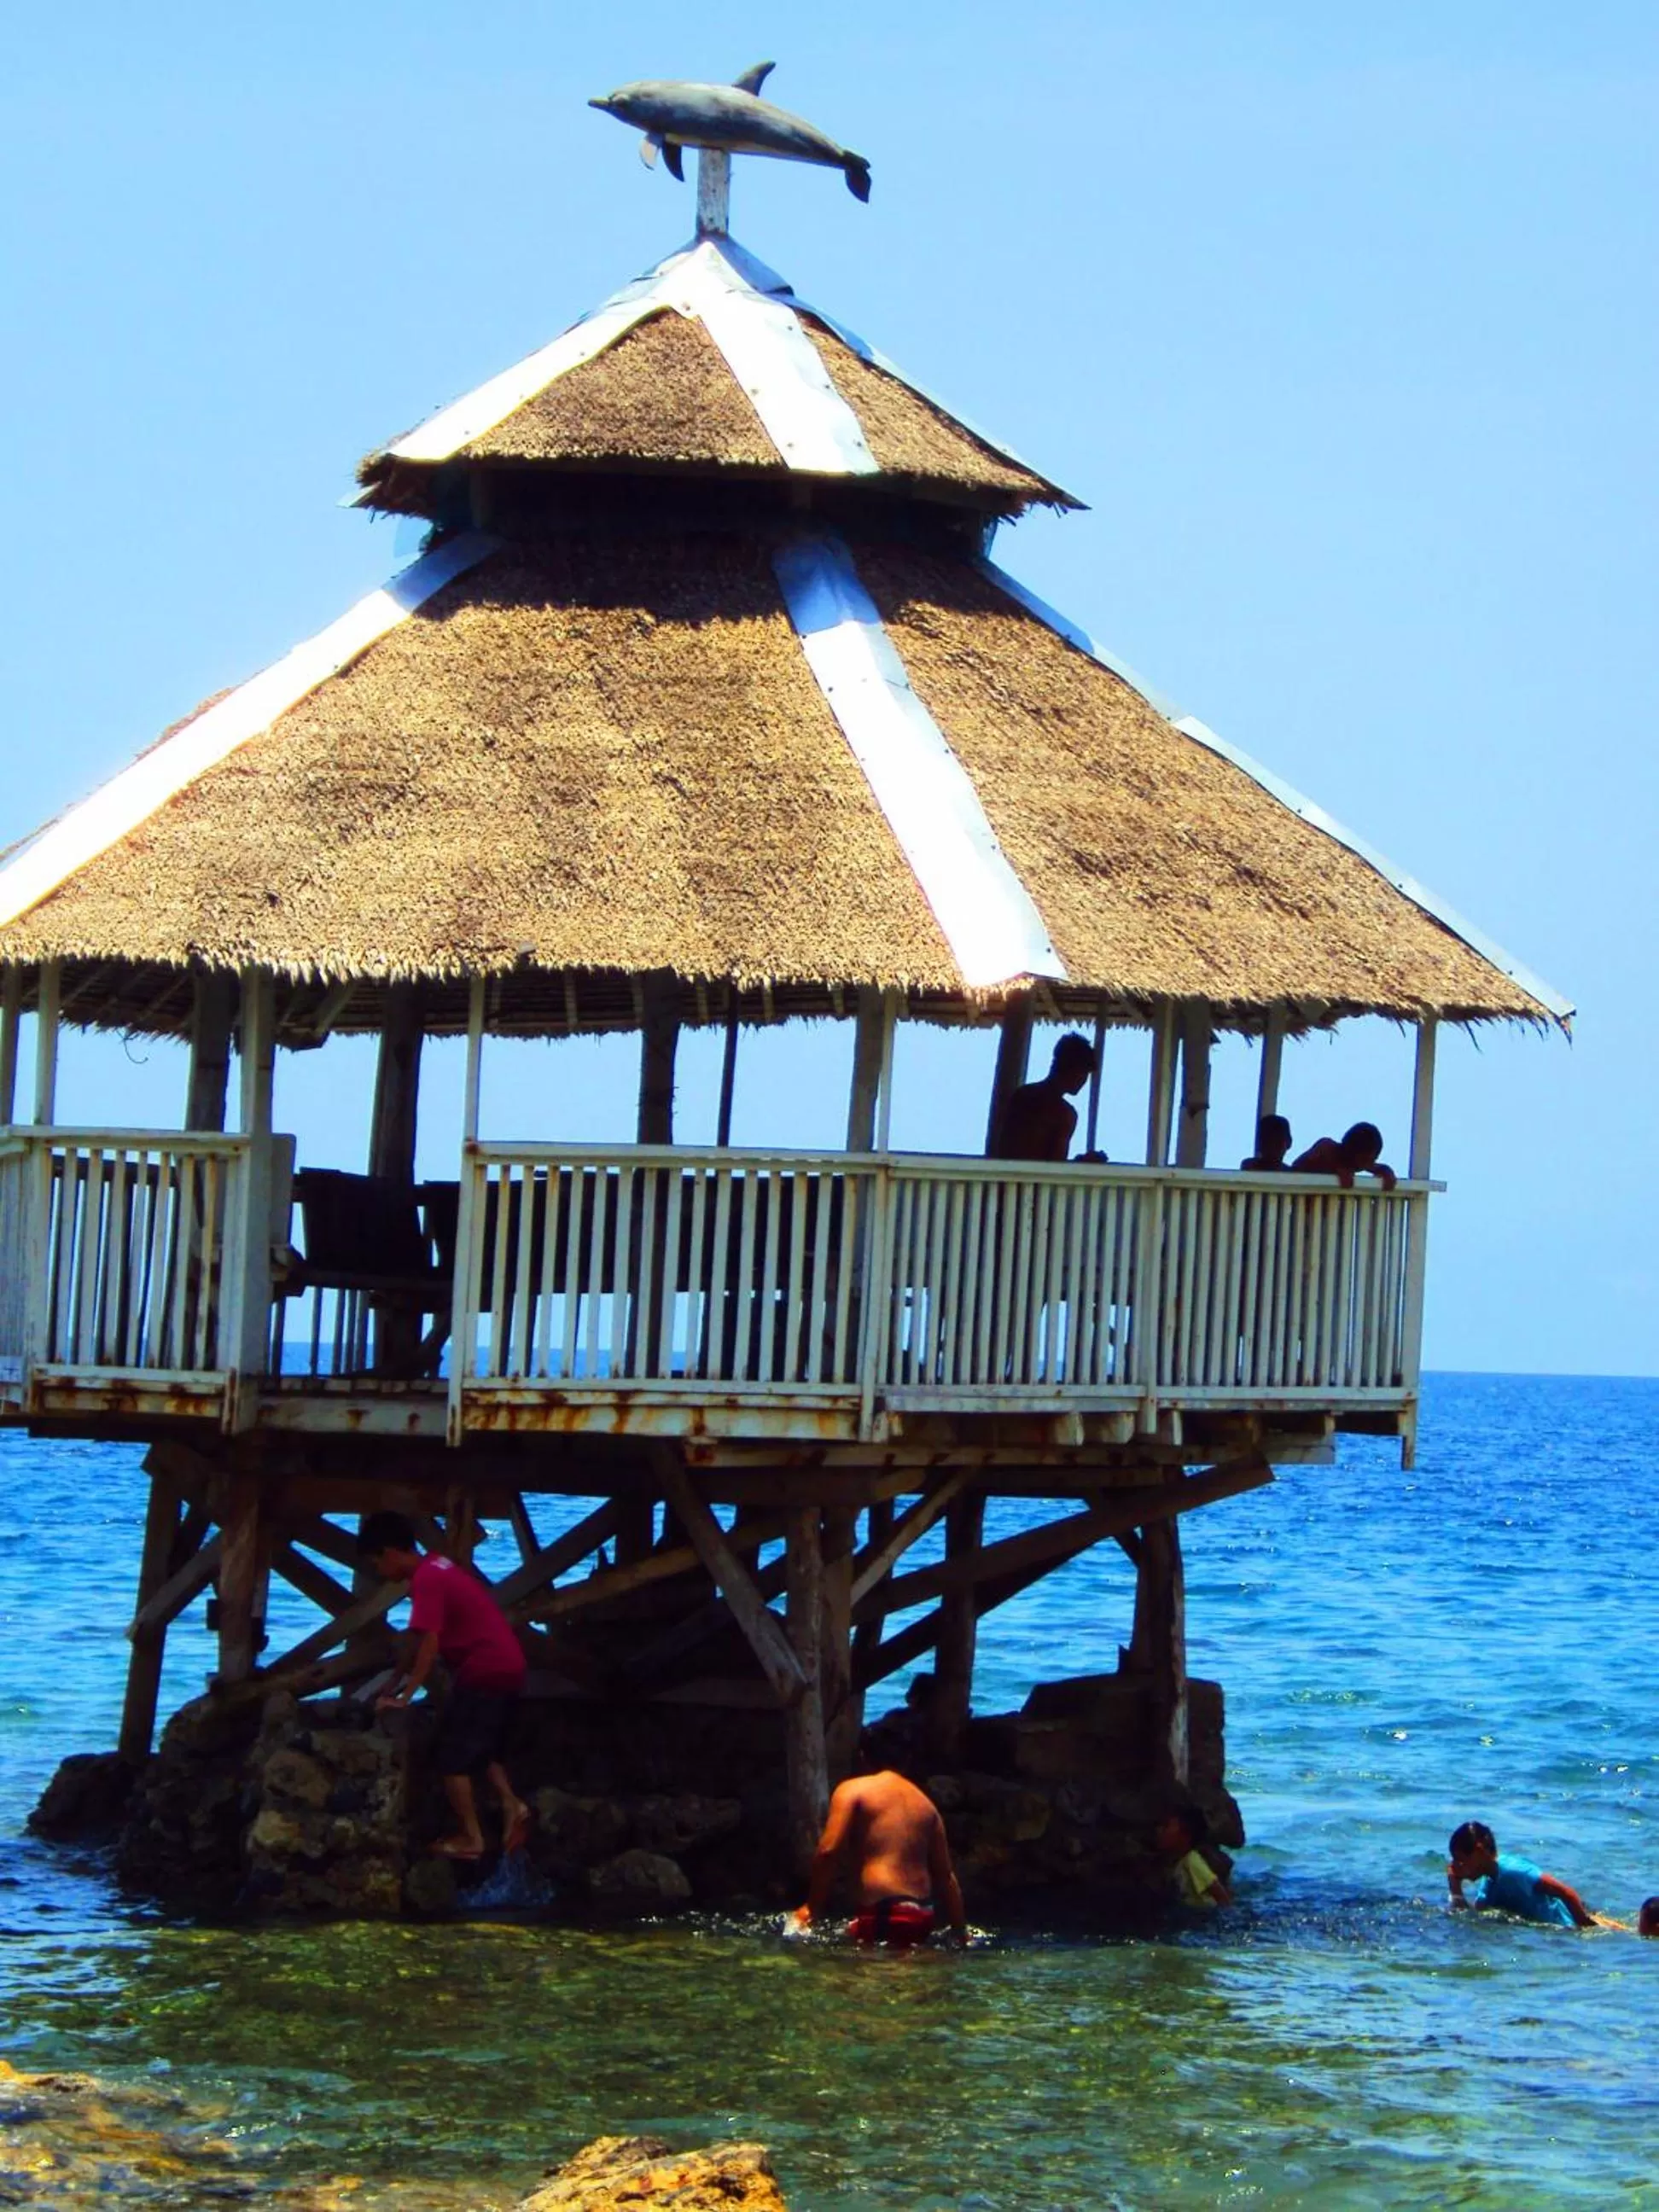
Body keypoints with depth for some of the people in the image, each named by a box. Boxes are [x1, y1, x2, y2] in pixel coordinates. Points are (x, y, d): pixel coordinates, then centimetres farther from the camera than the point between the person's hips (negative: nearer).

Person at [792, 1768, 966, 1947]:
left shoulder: (852, 1791, 2)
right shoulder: (925, 1803, 20)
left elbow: (829, 1852, -10)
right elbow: (946, 1875, 19)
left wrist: (813, 1908, -3)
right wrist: (961, 1932, 22)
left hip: (879, 1914, -7)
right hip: (922, 1914, 7)